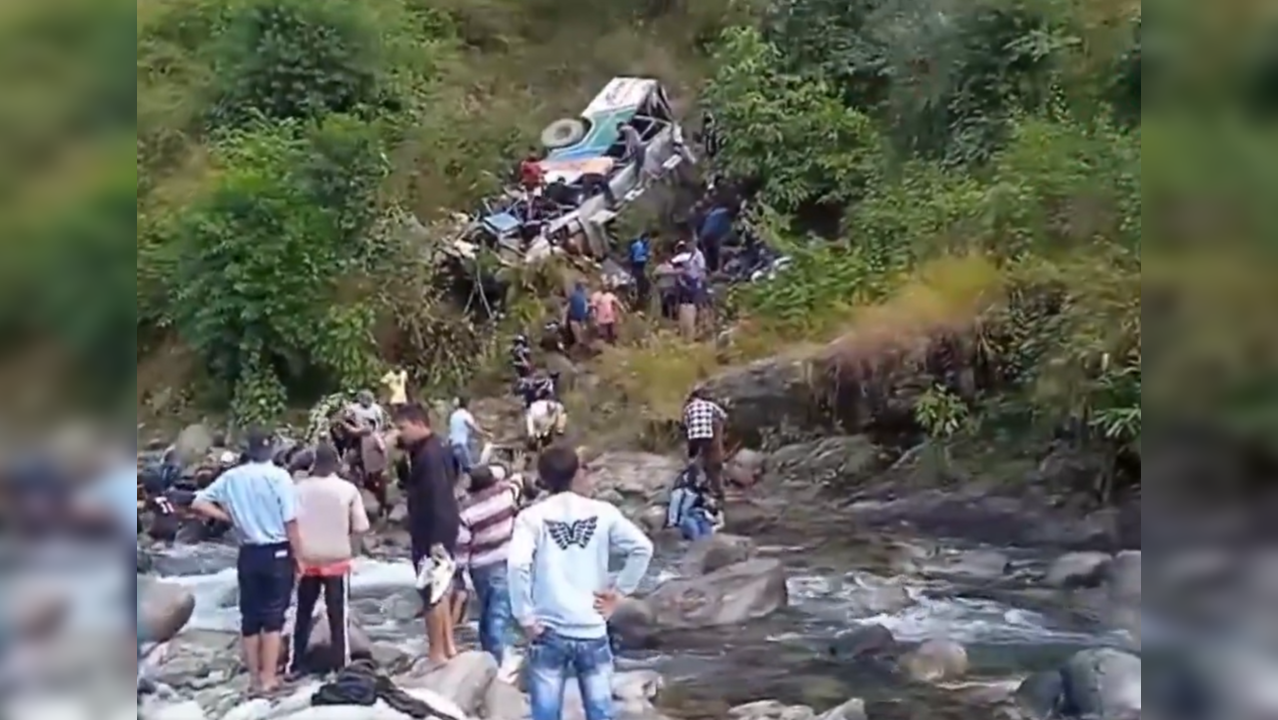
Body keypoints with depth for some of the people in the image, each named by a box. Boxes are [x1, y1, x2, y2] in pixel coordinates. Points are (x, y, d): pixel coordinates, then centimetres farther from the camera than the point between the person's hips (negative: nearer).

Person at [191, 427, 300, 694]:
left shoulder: (232, 477, 0)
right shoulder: (279, 476, -12)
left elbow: (199, 504, 0)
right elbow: (290, 524, -12)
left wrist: (230, 517, 4)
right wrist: (298, 557, -3)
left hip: (248, 554, 4)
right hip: (277, 553, -4)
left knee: (250, 616, 12)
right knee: (273, 616, 3)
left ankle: (255, 677, 20)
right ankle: (269, 678, 5)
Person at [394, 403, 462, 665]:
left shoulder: (429, 455, -21)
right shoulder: (432, 450, 11)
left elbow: (438, 498, -25)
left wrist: (436, 539, -26)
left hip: (432, 534, -10)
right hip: (436, 531, 10)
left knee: (432, 592, -2)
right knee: (440, 590, 17)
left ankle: (437, 653, 6)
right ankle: (448, 646, 25)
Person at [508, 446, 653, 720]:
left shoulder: (532, 517, -3)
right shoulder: (603, 512, 2)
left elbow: (517, 564, -18)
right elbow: (642, 548, -5)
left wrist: (525, 617, -10)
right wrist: (618, 592, 2)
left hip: (549, 633, -1)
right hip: (592, 632, 1)